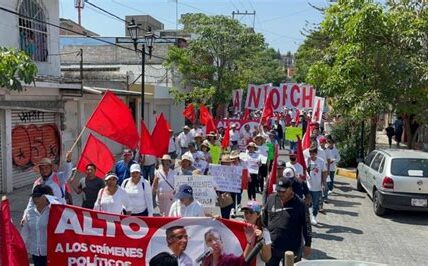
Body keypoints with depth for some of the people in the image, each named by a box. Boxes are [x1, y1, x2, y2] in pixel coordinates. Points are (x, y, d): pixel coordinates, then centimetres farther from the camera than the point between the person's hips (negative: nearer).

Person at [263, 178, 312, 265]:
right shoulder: (271, 199, -1)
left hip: (292, 248, -3)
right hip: (272, 247, 3)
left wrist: (307, 244, -9)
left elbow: (306, 225, -8)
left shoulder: (299, 204, -11)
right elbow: (264, 220, 11)